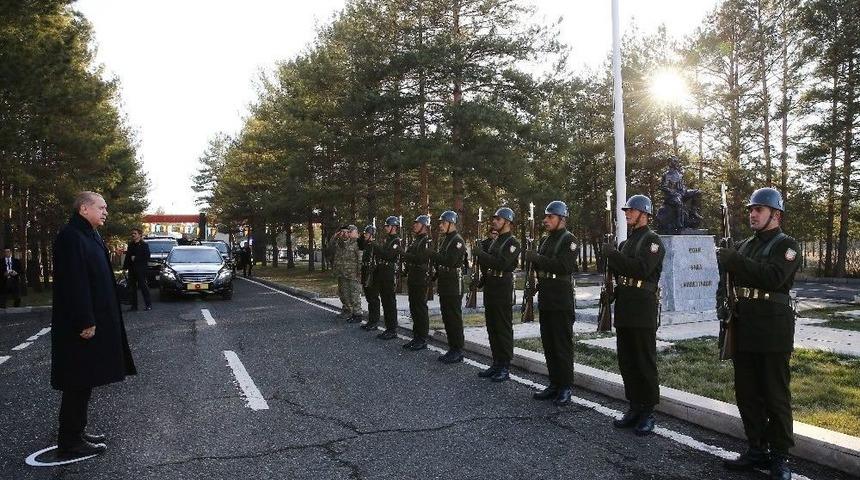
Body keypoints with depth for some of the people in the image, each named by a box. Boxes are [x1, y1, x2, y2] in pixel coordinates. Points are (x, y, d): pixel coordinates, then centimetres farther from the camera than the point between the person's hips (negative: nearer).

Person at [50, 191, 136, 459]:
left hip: (94, 321, 10)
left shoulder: (88, 236, 15)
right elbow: (74, 284, -23)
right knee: (78, 383, -2)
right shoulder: (71, 237, -16)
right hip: (79, 326, -10)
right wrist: (85, 323, -24)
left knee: (83, 381, 15)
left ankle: (76, 433, 25)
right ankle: (70, 443, 8)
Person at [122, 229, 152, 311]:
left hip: (140, 269, -6)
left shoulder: (144, 245, -2)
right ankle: (134, 305, 13)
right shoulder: (130, 245, 14)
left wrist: (136, 258, -14)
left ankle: (148, 304, 1)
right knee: (132, 287, 6)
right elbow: (127, 256, 16)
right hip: (131, 269, 6)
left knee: (143, 286, -5)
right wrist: (125, 266, 7)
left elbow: (146, 257, -9)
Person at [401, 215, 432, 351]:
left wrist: (405, 254, -17)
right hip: (412, 279, 9)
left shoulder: (427, 242, -9)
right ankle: (416, 336, 19)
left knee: (421, 309, -5)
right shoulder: (415, 241, 19)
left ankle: (423, 339, 1)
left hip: (421, 279, -9)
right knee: (414, 309, 11)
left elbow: (421, 258, -21)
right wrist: (404, 255, 2)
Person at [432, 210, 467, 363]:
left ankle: (458, 351, 4)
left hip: (454, 285, -9)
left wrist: (433, 254, -17)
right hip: (444, 285, 9)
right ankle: (452, 349, 20)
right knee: (447, 318, 12)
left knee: (455, 318, -4)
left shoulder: (458, 240, -12)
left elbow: (450, 260, -23)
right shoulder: (443, 240, 17)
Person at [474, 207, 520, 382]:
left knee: (504, 328, -2)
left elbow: (501, 263, -22)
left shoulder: (512, 242, -9)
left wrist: (481, 253, -15)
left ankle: (505, 367, 5)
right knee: (492, 328, 12)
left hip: (503, 288, -9)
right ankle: (496, 364, 20)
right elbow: (484, 263, 16)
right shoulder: (494, 241, 17)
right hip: (490, 287, 9)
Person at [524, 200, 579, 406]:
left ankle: (566, 387, 6)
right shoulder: (545, 240, 17)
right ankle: (554, 384, 21)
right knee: (548, 343, 12)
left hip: (561, 299, -8)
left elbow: (565, 266, -22)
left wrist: (538, 258, -20)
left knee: (563, 344, -2)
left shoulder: (569, 240, -8)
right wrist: (533, 259, -2)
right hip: (545, 298, 8)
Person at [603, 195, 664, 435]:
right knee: (626, 361, 11)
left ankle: (647, 412, 9)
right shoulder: (626, 243, 18)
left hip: (644, 309, -8)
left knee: (645, 362, 0)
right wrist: (611, 257, 0)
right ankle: (634, 407, 22)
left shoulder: (653, 240, -6)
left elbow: (641, 269, -21)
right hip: (624, 308, 8)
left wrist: (614, 254, -15)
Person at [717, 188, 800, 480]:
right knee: (746, 394, 11)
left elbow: (773, 277, -21)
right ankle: (757, 450, 24)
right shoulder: (744, 246, 15)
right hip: (744, 330, 7)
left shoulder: (787, 245, -4)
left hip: (773, 331, -6)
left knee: (776, 397, 3)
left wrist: (734, 261, -22)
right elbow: (727, 279, 16)